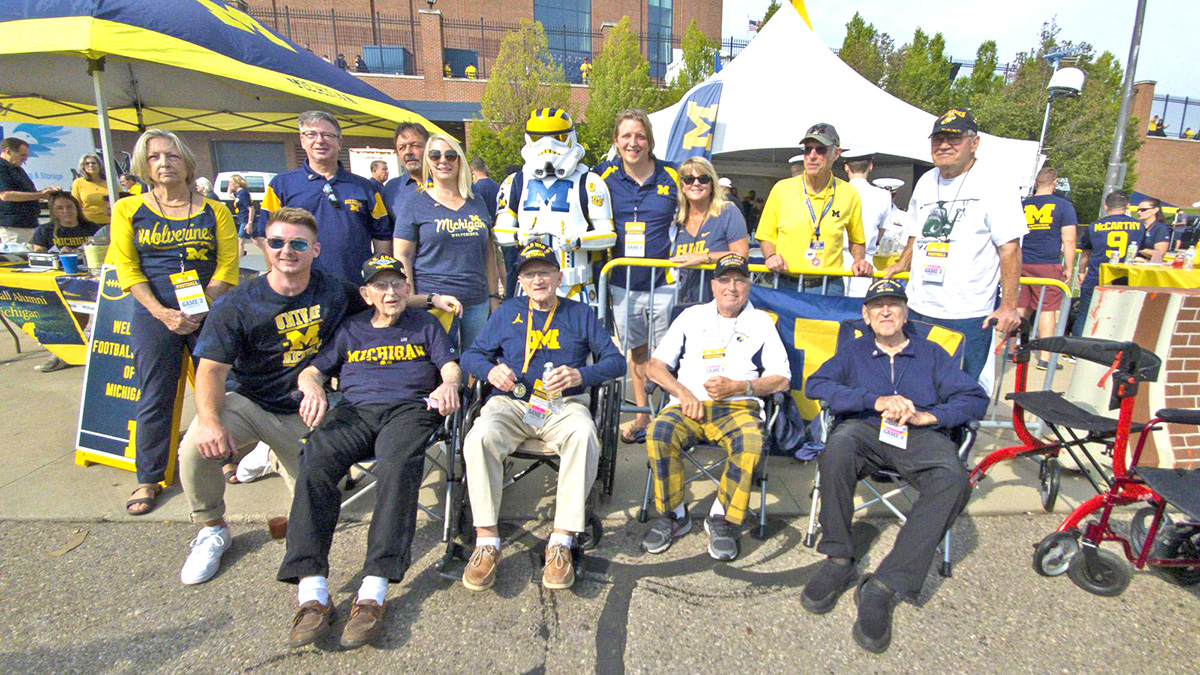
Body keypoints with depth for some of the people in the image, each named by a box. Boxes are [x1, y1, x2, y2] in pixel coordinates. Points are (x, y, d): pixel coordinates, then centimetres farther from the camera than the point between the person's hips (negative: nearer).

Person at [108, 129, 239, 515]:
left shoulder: (214, 211, 5)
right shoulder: (128, 210, 7)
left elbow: (227, 265, -1)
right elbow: (127, 268, 1)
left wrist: (201, 308, -12)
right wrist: (162, 312, -11)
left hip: (209, 313, 0)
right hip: (153, 315, 1)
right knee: (155, 400, 5)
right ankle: (149, 480, 18)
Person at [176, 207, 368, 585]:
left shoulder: (334, 293, -5)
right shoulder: (239, 305, -10)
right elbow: (212, 370, -11)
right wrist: (209, 419, -30)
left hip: (304, 412, 1)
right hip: (249, 403, -1)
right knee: (196, 448, -30)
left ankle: (283, 455, 31)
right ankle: (212, 529, 2)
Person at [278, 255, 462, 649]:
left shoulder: (425, 325, 25)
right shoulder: (350, 330, 30)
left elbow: (451, 367, 14)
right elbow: (311, 370, 23)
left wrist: (448, 385, -11)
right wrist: (313, 388, -2)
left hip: (409, 408, -2)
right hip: (354, 410, 3)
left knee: (398, 465, -37)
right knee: (315, 464, -31)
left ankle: (373, 593, -42)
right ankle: (312, 594, -35)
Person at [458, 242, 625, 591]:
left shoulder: (581, 314, 15)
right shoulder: (507, 312, 18)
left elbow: (616, 360, 8)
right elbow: (471, 355, 17)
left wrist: (581, 375, -12)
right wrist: (491, 370, -8)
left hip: (563, 405, -1)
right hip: (511, 402, 1)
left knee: (584, 435, -36)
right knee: (480, 437, -32)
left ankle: (561, 542, -29)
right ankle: (487, 542, -22)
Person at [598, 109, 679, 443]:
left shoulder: (671, 178, 1)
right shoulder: (605, 178, 3)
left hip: (663, 281, -2)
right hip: (622, 282, 2)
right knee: (636, 351, 15)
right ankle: (642, 415, 29)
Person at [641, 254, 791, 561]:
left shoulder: (761, 322, 17)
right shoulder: (692, 316, 18)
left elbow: (782, 379, 8)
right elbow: (656, 365, 12)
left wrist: (739, 387, -9)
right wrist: (682, 391, -8)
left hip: (738, 407, 0)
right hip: (689, 404, 1)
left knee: (751, 443, -34)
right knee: (659, 432, -31)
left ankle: (722, 520, -13)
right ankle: (673, 515, -10)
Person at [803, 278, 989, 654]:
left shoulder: (931, 354, 24)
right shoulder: (854, 352, 22)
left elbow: (975, 399, 12)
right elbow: (817, 385, 2)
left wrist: (926, 416, -8)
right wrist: (876, 400, -10)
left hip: (922, 436, 1)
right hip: (865, 428, 0)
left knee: (953, 482, -33)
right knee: (838, 449, -37)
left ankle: (884, 587, -32)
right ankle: (838, 560, -21)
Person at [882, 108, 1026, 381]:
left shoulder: (994, 187, -5)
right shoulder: (925, 182, 13)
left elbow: (1010, 249, -8)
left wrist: (1008, 306, -13)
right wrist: (902, 264, 14)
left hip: (968, 317, -5)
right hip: (918, 309, 6)